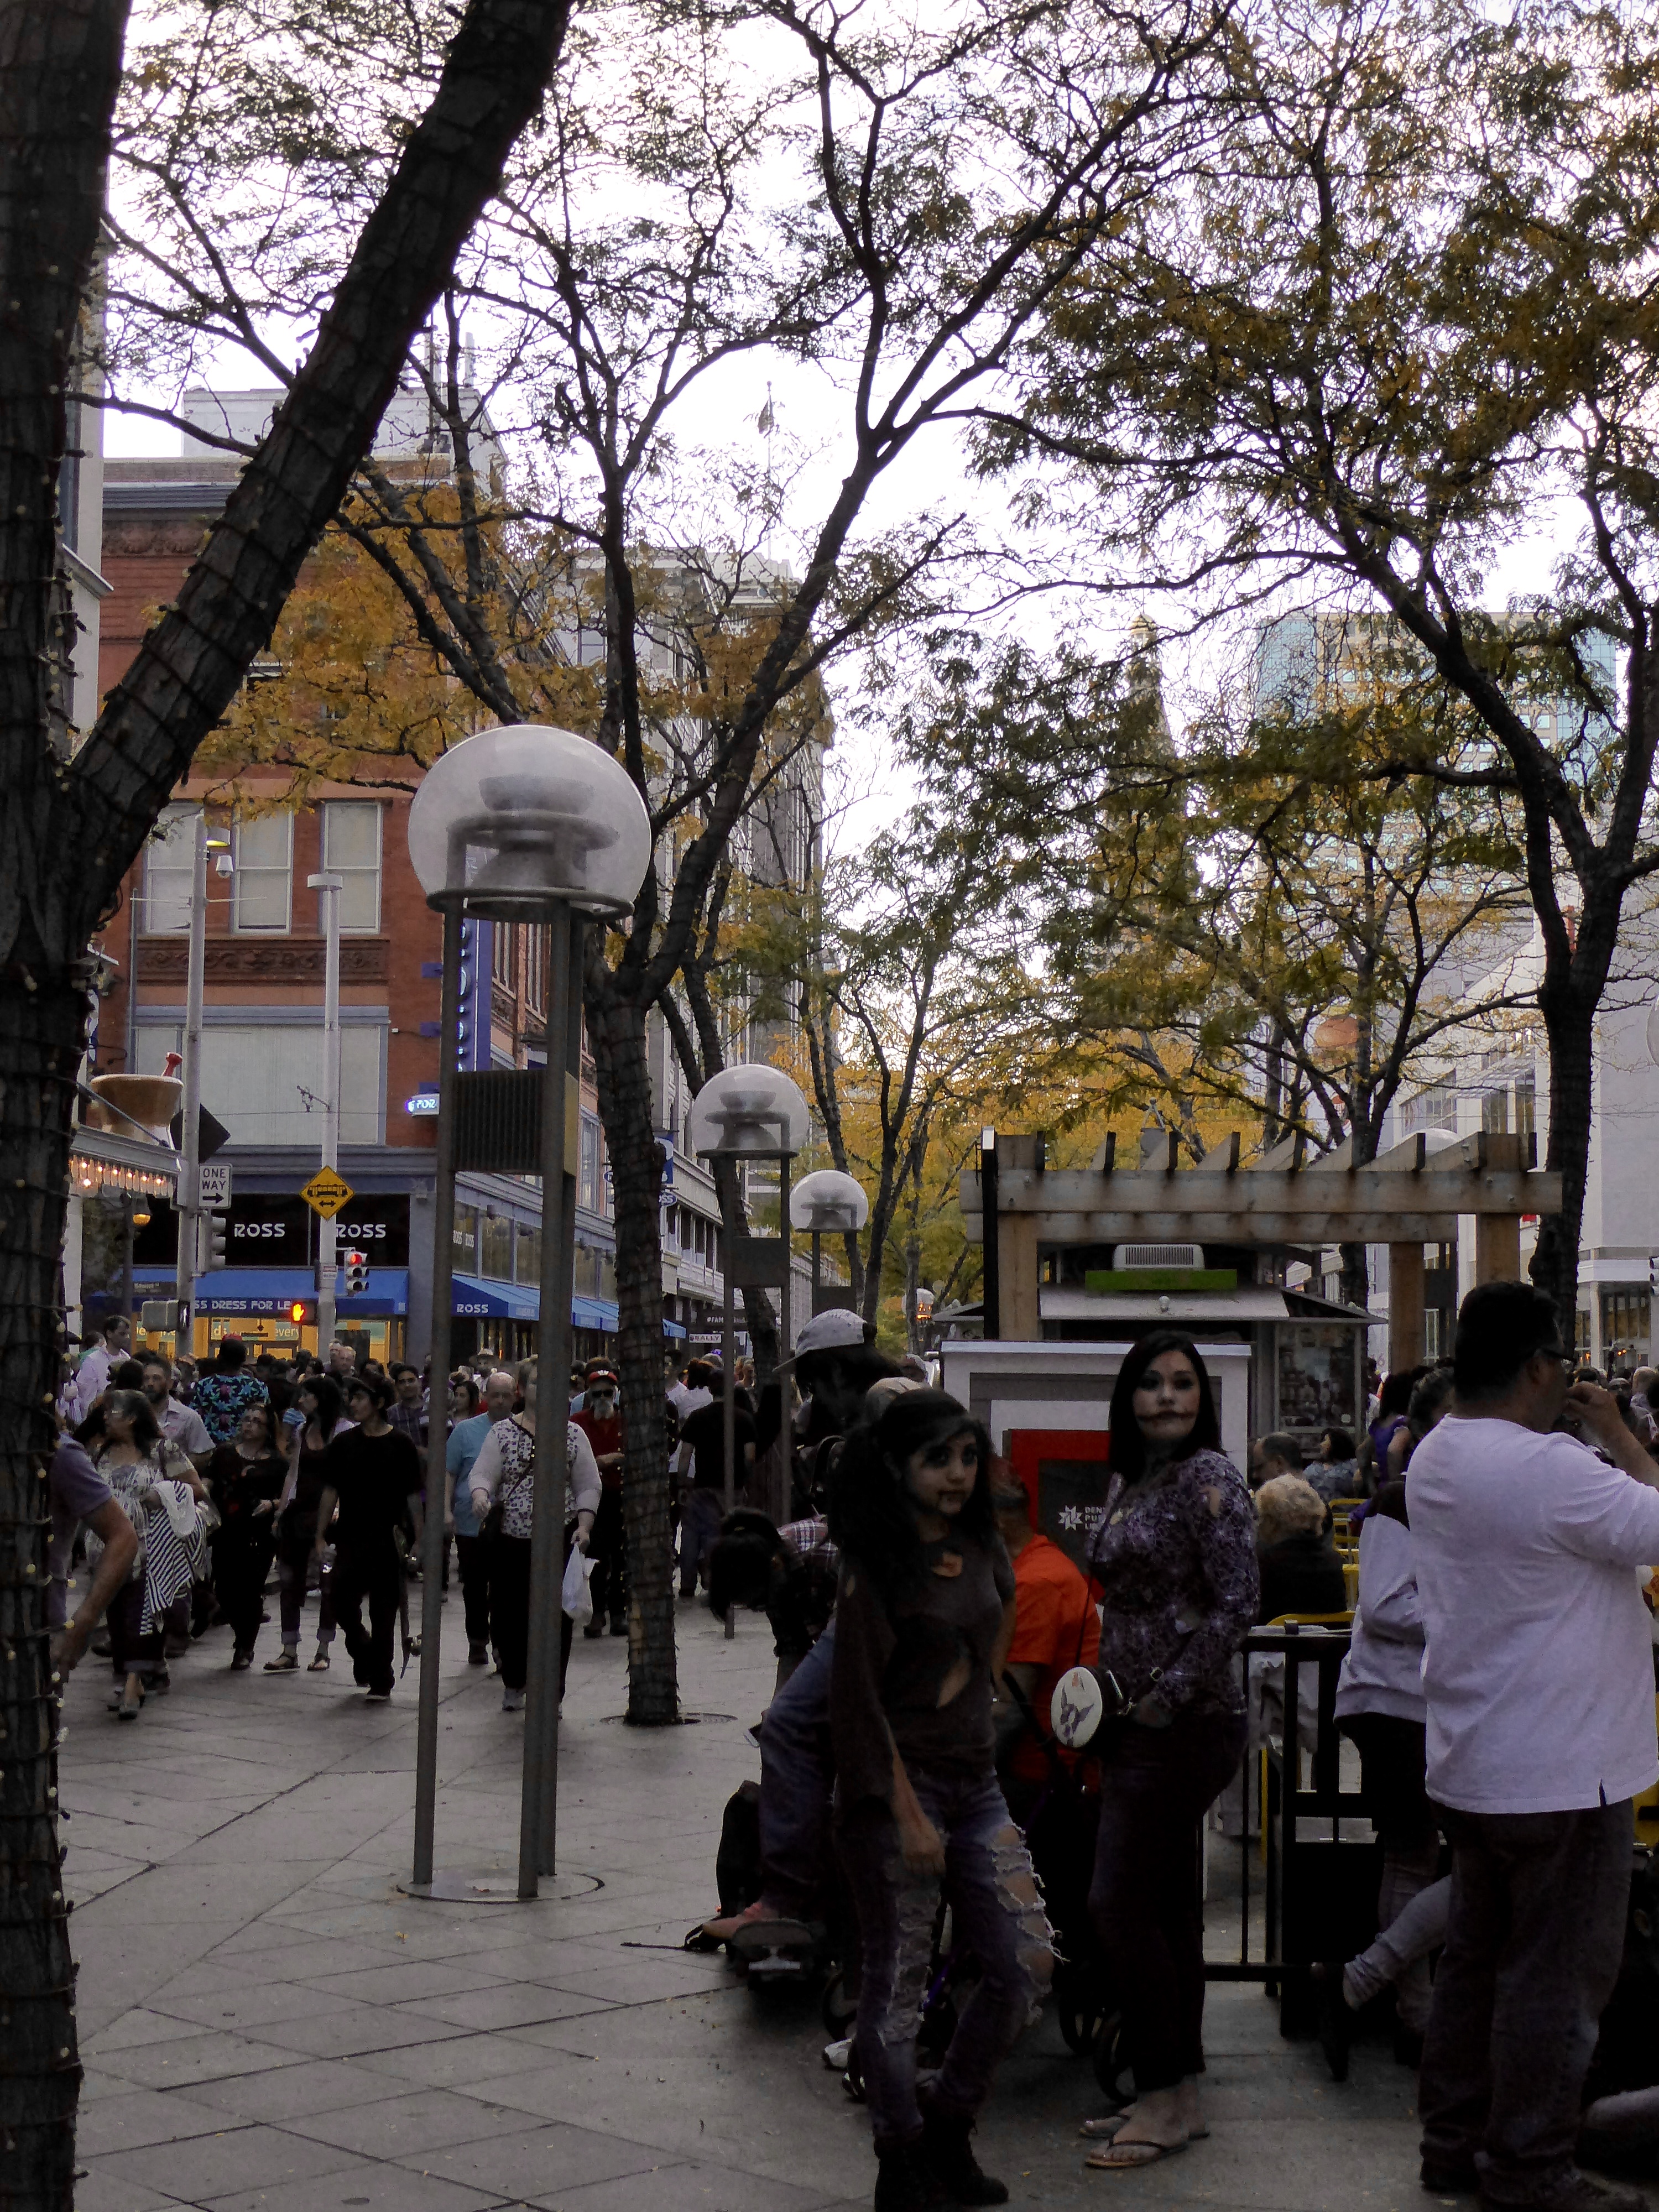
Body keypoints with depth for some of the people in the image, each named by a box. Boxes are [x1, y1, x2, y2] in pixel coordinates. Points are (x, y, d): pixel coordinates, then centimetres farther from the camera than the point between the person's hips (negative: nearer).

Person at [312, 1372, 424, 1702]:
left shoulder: (399, 1445, -2)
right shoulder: (344, 1443, 7)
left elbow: (414, 1496, 0)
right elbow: (331, 1491, 10)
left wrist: (417, 1540, -6)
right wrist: (320, 1536, 5)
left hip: (388, 1541, -3)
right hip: (351, 1537, 3)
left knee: (383, 1612, 1)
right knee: (343, 1602, -6)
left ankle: (381, 1680, 11)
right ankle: (364, 1654, 22)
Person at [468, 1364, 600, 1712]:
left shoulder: (572, 1433, 6)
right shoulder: (502, 1432, 6)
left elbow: (588, 1487, 6)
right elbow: (482, 1473, -3)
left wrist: (584, 1526, -7)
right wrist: (480, 1494, -25)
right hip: (509, 1539, 1)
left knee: (556, 1617, -3)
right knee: (508, 1614, 5)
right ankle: (513, 1683, 26)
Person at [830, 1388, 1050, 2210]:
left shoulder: (981, 1548, 7)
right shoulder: (875, 1568, -12)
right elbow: (860, 1701, -14)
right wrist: (908, 1815, -17)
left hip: (975, 1784, 7)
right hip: (898, 1788, -7)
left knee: (1026, 1964, 5)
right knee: (898, 1980, -1)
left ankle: (949, 2128, 23)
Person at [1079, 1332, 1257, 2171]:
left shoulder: (1208, 1476, -12)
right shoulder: (1126, 1481, 14)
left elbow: (1237, 1604, -17)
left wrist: (1166, 1697, -16)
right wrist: (1107, 1686, 11)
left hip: (1187, 1725, -9)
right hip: (1136, 1724, 9)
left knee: (1119, 1904, -8)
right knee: (1167, 1906, 12)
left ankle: (1167, 2099, 1)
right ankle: (1178, 2092, 19)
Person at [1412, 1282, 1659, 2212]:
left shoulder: (1436, 1456, 6)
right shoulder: (1550, 1468, -24)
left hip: (1469, 1763, 9)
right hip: (1560, 1772, -9)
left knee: (1477, 1956, 18)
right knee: (1558, 1975, 2)